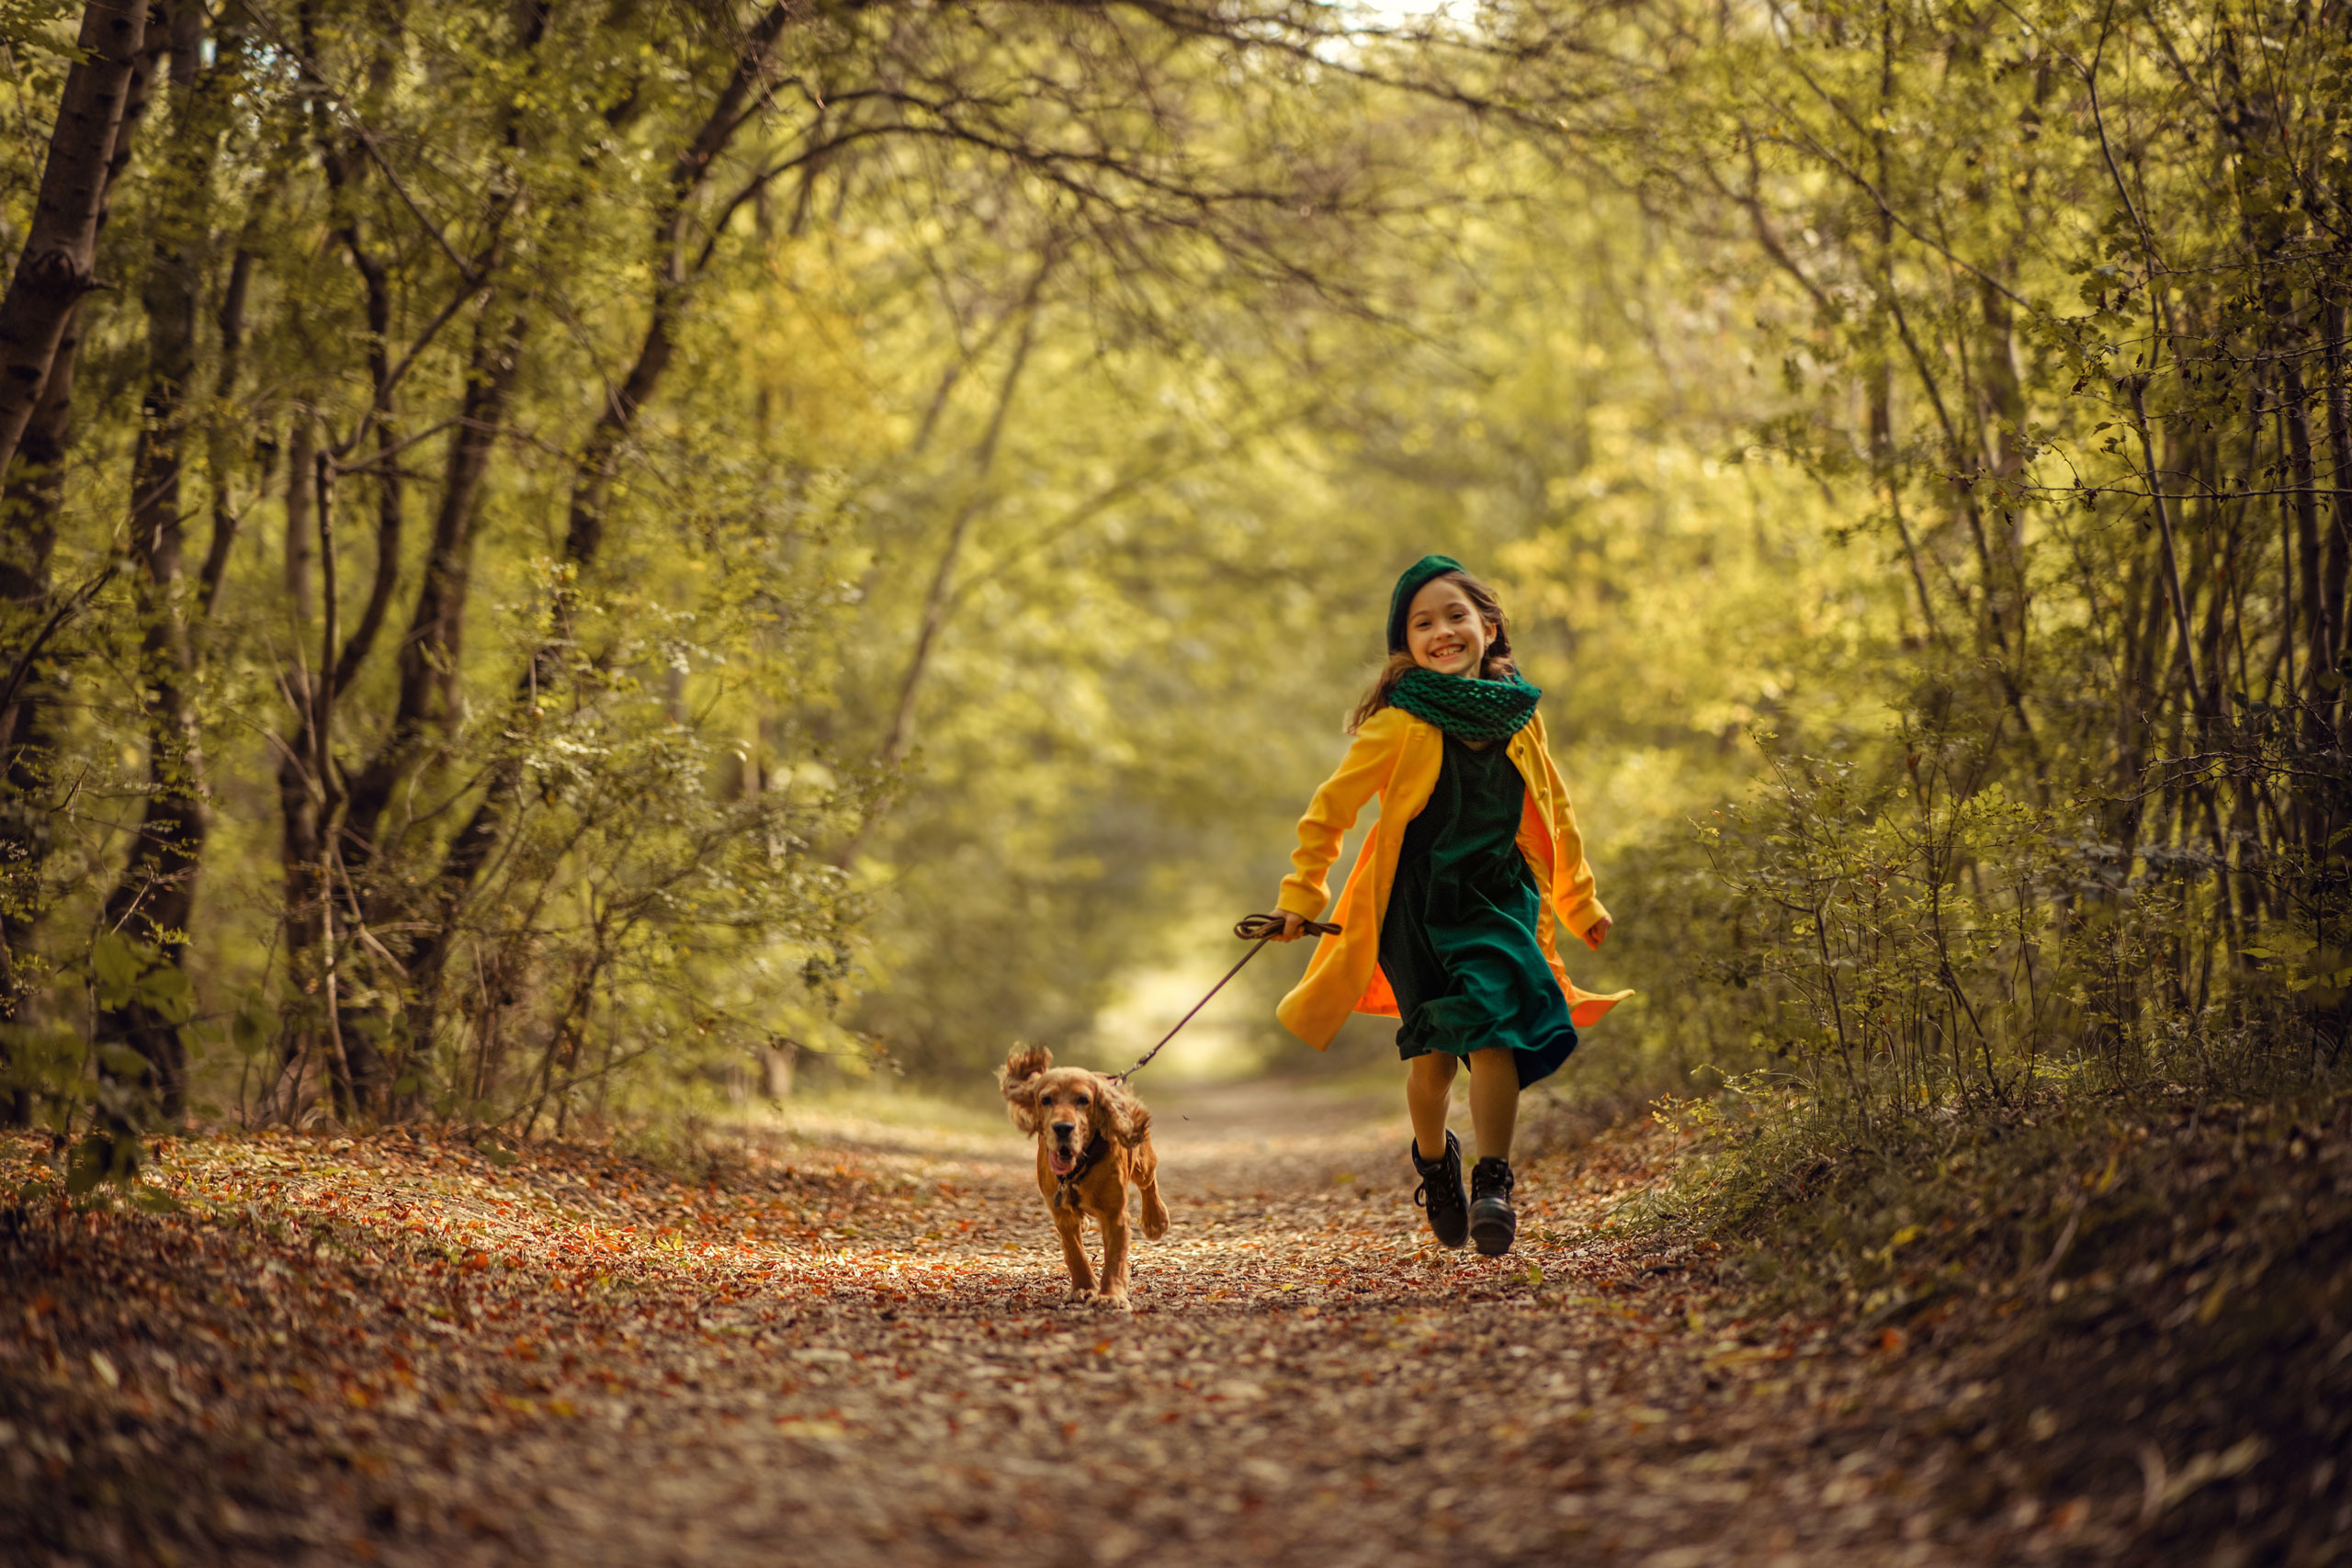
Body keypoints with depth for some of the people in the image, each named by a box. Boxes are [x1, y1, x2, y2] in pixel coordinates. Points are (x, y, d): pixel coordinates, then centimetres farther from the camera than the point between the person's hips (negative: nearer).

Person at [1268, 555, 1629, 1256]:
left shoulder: (1519, 720, 5)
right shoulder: (1399, 724, -7)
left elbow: (1554, 815, 18)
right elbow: (1332, 806, 0)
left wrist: (1580, 902, 24)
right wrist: (1301, 895, 0)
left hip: (1498, 900, 2)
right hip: (1418, 904, -2)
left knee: (1496, 1033, -15)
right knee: (1435, 1052, 1)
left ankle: (1493, 1186, -11)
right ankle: (1434, 1160, 31)